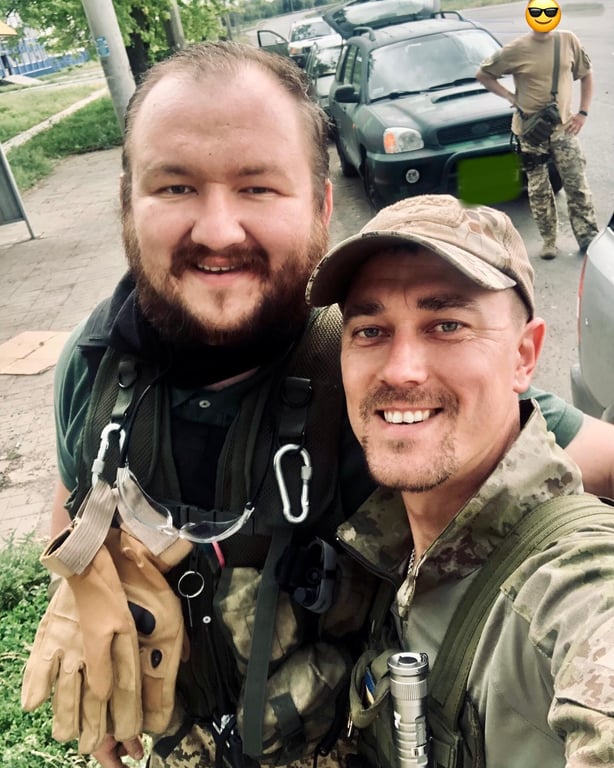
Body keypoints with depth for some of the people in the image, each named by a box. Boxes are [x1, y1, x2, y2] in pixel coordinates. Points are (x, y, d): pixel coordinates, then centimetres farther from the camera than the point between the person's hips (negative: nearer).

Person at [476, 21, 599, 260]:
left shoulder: (568, 40, 0)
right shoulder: (516, 50, -7)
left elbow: (586, 75, 11)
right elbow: (482, 74, 2)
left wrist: (583, 112, 1)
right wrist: (510, 97, -7)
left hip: (564, 127, 2)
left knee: (578, 185, 0)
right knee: (539, 190, 5)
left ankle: (589, 238, 8)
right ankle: (549, 241, 18)